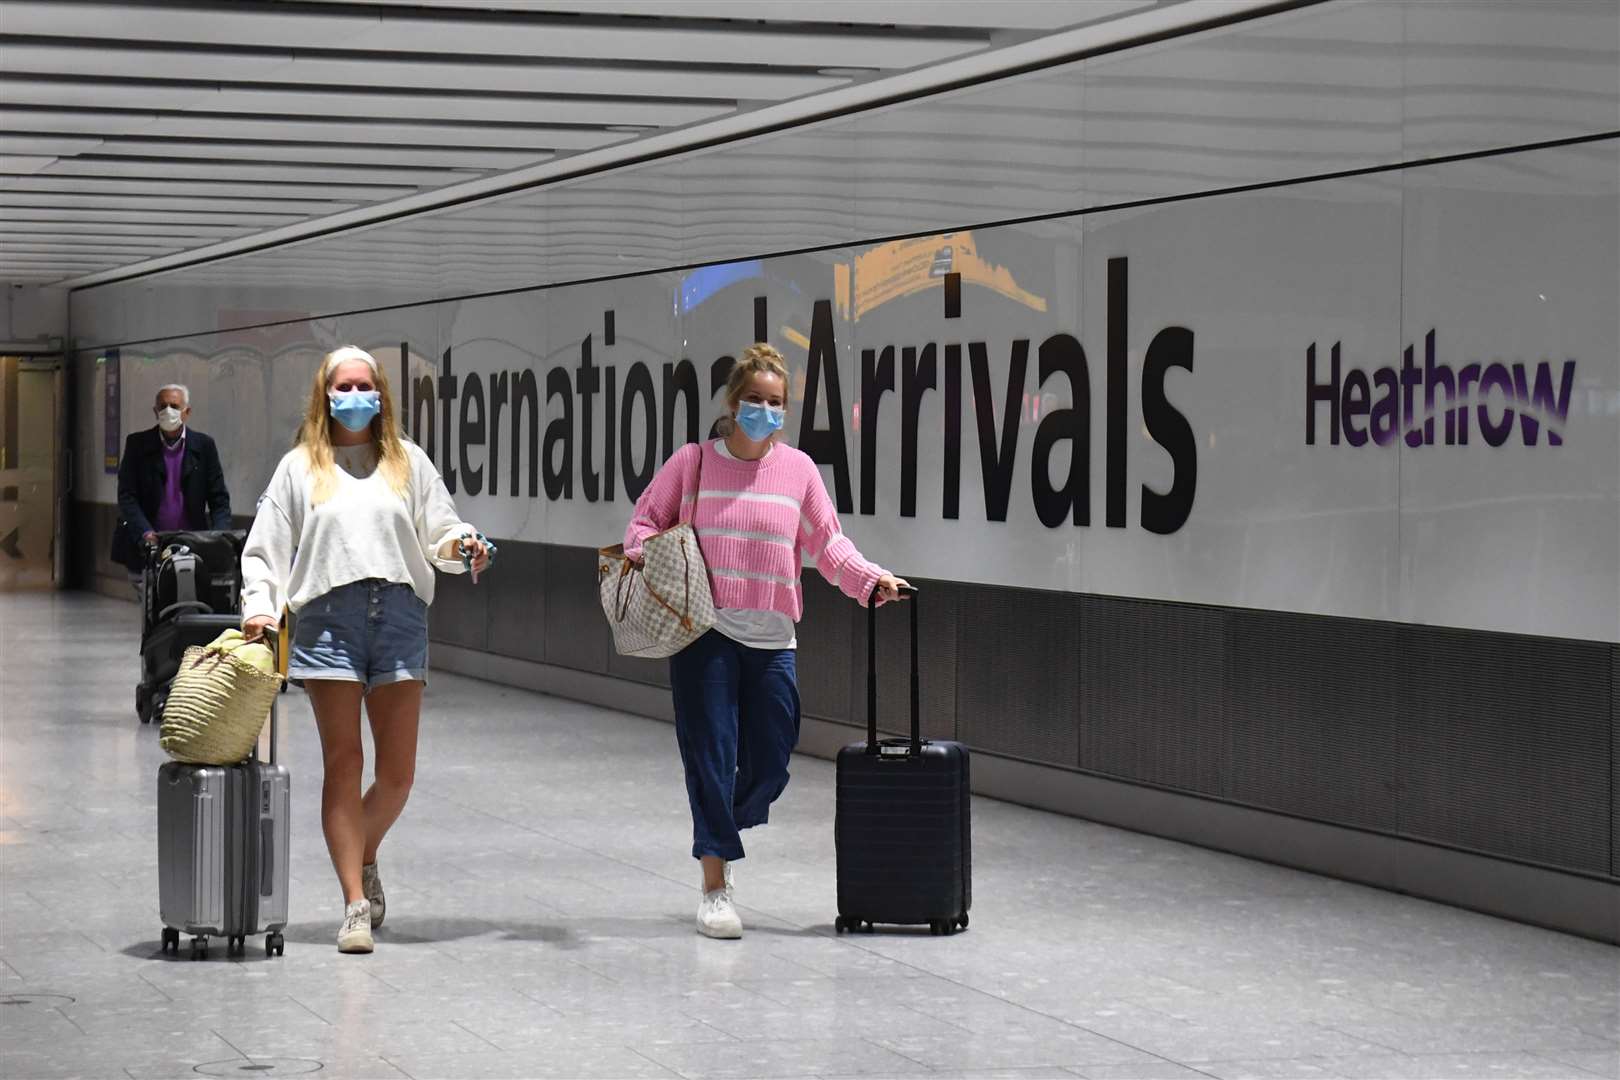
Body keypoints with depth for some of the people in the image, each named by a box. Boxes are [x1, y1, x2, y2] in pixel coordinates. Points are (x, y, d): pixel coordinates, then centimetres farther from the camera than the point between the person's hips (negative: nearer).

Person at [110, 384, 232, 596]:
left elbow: (219, 499, 7)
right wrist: (145, 533, -18)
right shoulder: (138, 444, 3)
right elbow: (126, 496, -2)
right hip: (145, 548, 0)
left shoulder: (204, 446, 5)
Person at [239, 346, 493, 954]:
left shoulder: (409, 462, 17)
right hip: (328, 615, -1)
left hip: (399, 613, 2)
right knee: (343, 764, -6)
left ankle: (364, 858, 29)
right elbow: (265, 547, 13)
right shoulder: (300, 467, 15)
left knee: (397, 772, 1)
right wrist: (260, 605, -3)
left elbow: (438, 531, 12)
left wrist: (464, 546, -10)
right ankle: (355, 904, -4)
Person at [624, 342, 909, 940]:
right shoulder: (693, 461, 1)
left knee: (769, 765, 4)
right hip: (704, 631, -2)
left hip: (771, 639, 3)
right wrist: (643, 551, -10)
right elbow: (646, 518, 11)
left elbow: (827, 543, 7)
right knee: (711, 757, -4)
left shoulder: (798, 468, 6)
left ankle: (719, 838, 32)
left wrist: (872, 579, -7)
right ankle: (715, 886, 4)